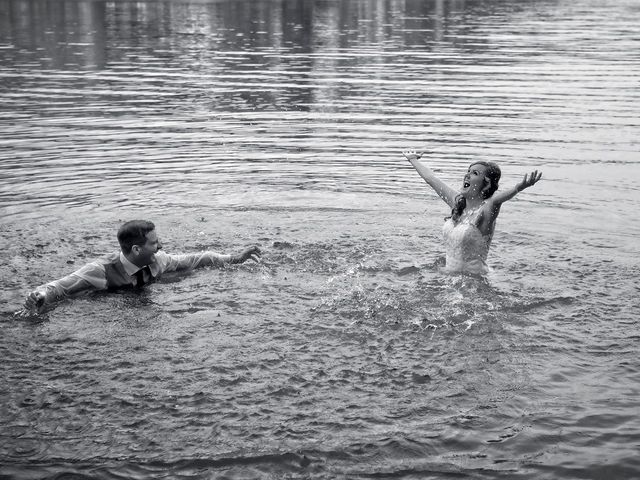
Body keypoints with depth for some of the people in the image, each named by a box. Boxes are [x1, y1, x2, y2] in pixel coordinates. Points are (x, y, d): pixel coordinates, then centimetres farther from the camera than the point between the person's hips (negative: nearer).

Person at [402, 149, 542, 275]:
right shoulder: (458, 202, 6)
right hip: (449, 273, 6)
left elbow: (496, 199, -37)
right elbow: (431, 178, 20)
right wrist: (413, 159, 33)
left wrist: (519, 187, -57)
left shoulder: (485, 209, -13)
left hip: (473, 278, -6)